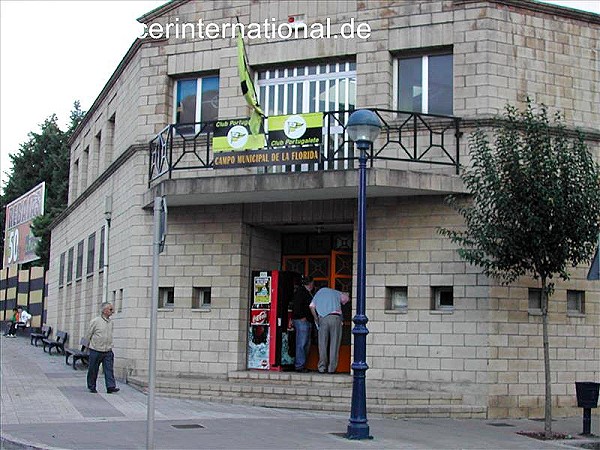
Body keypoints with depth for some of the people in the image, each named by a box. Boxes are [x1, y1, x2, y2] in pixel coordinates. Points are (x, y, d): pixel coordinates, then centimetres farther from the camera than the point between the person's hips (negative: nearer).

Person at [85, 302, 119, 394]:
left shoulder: (110, 322, 8)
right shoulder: (95, 321, -9)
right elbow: (88, 335, 0)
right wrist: (93, 344, 8)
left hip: (108, 351, 4)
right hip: (95, 351, -4)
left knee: (109, 369, -6)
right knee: (93, 370, 6)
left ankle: (111, 387, -10)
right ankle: (92, 387, 19)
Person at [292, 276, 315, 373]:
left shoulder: (308, 293, 21)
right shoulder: (301, 291, -9)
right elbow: (297, 306, -18)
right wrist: (302, 317, -18)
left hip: (308, 321, 10)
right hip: (301, 321, -10)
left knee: (307, 344, 10)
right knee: (301, 344, -10)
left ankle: (302, 365, 14)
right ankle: (299, 366, -10)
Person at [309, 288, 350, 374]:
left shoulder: (319, 292, 21)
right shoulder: (336, 293, 21)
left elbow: (311, 306, 11)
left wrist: (316, 319, 18)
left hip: (322, 318, 1)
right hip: (335, 317, -1)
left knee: (322, 344, 7)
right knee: (334, 343, 3)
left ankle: (322, 367, 3)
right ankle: (332, 368, 1)